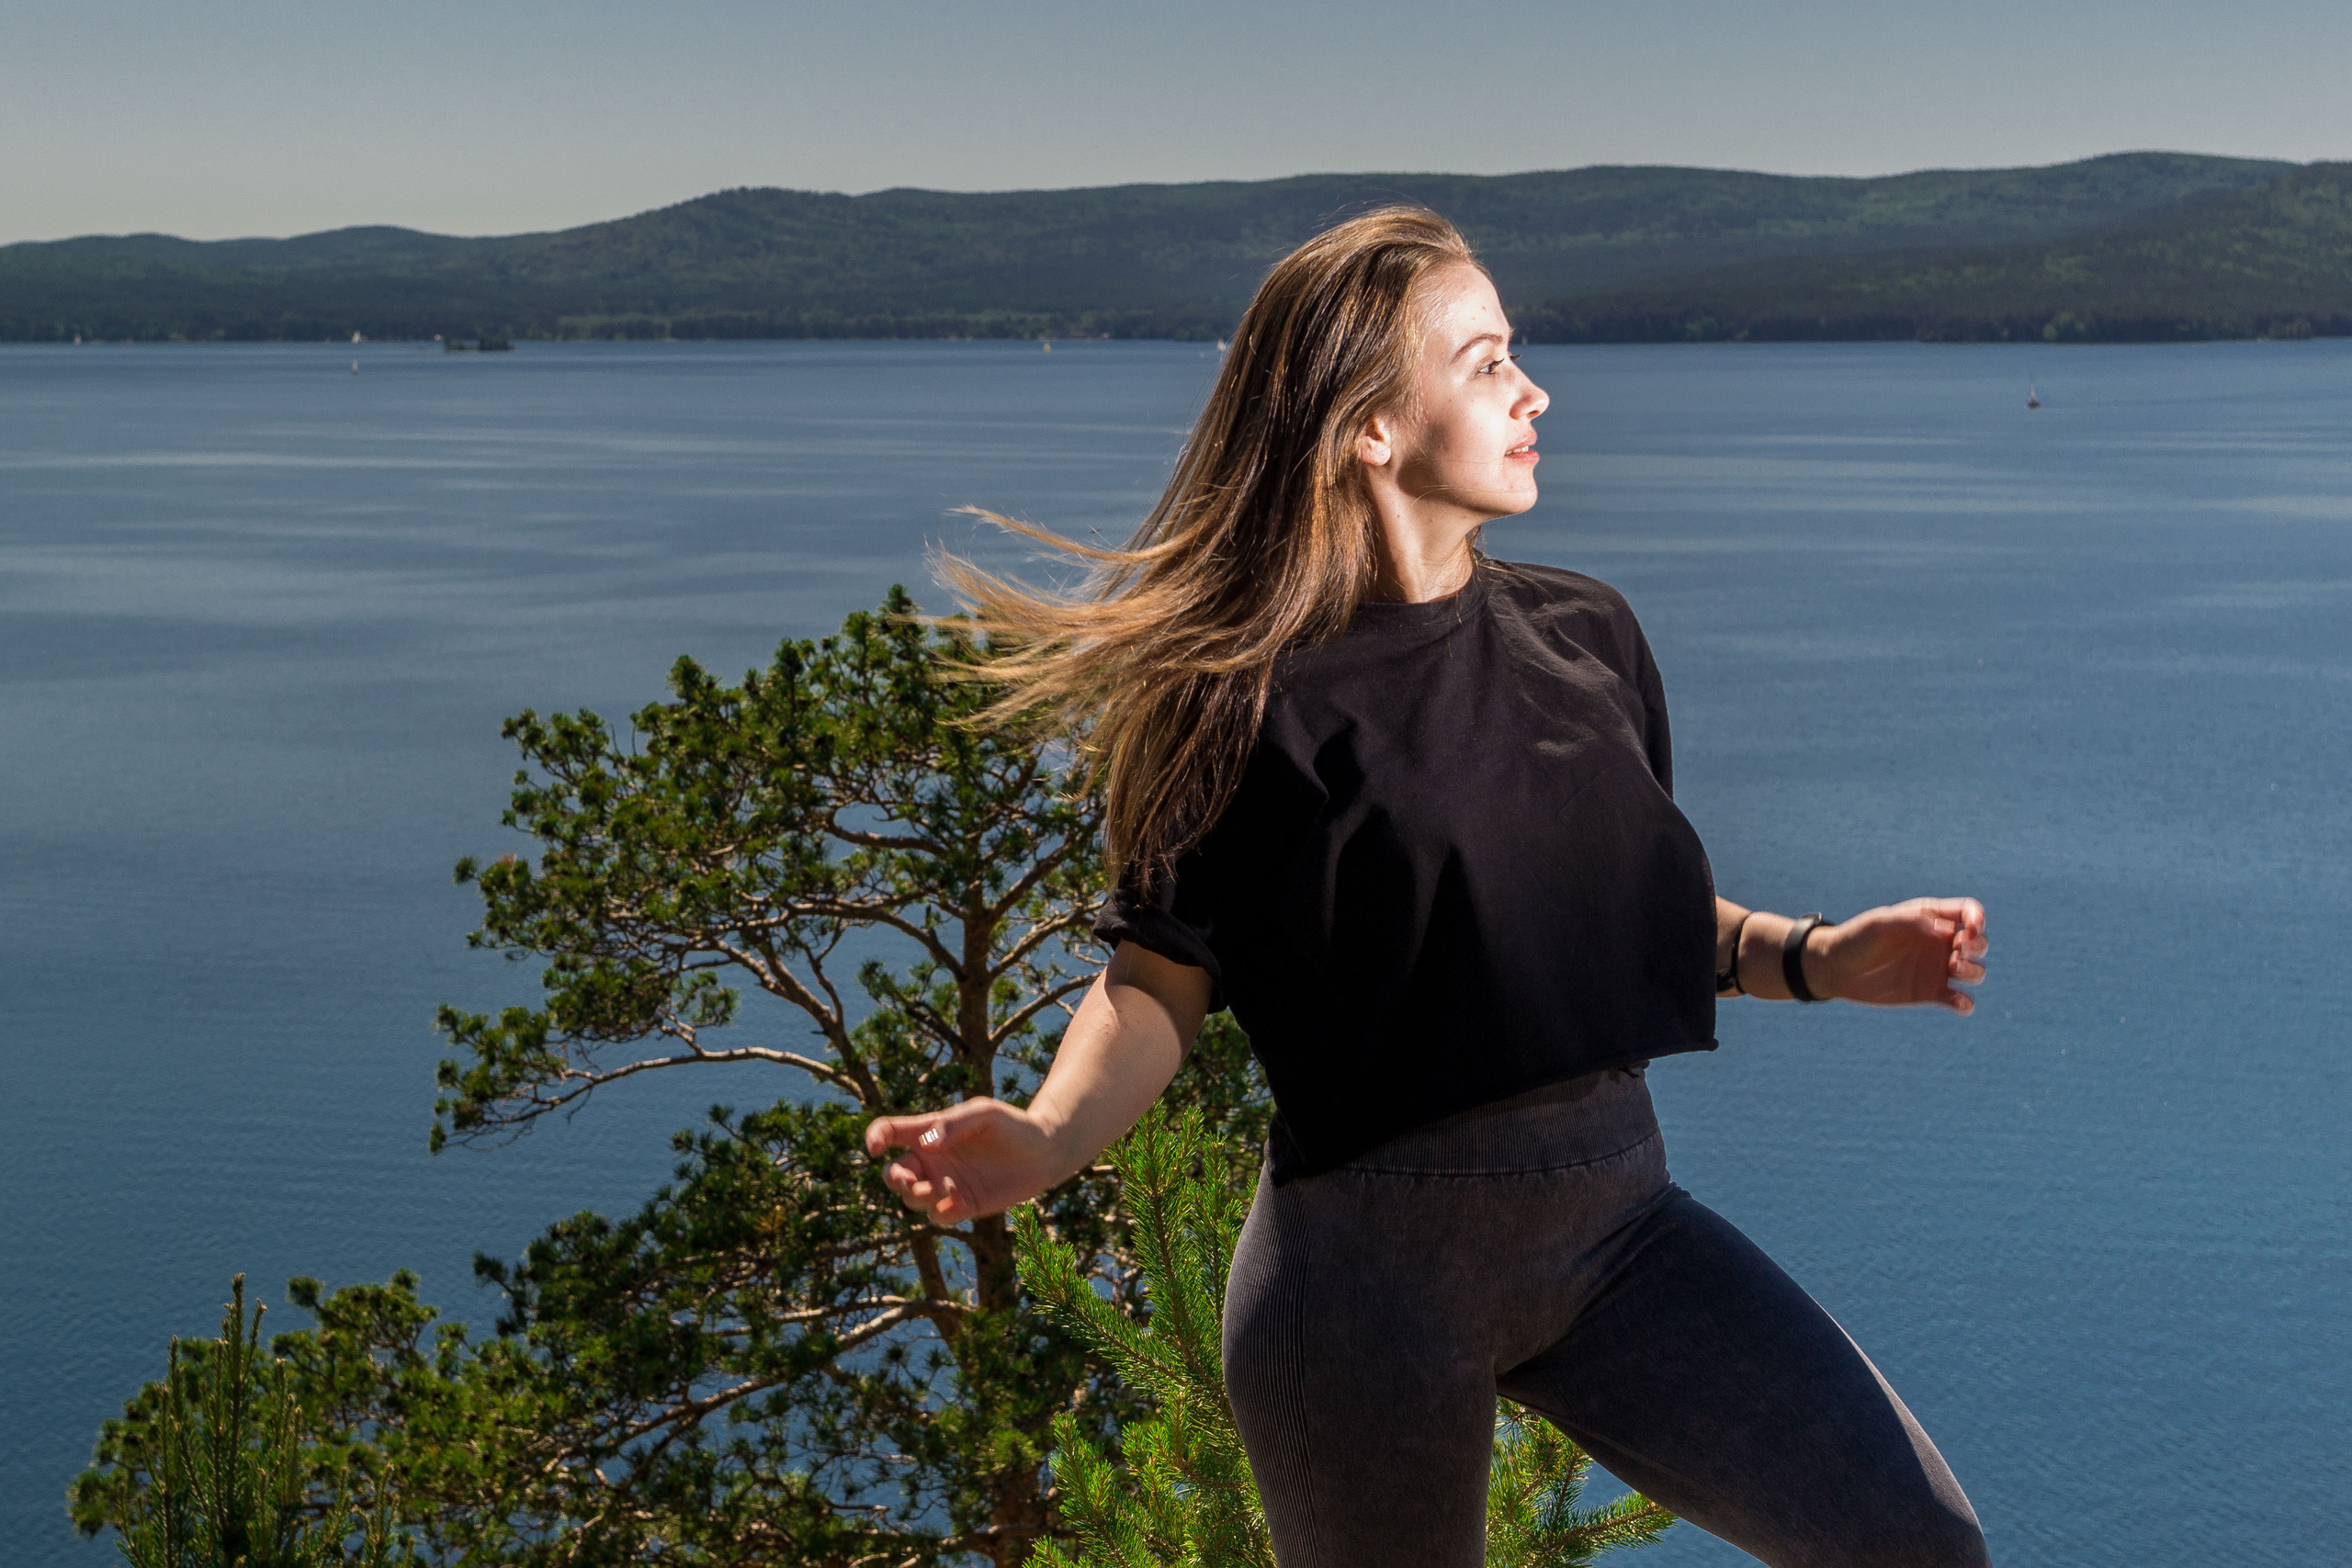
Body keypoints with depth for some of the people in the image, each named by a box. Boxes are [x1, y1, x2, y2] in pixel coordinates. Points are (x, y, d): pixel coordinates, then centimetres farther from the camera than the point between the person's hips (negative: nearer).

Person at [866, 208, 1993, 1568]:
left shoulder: (1587, 634, 8)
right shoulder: (1250, 696, -9)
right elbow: (1160, 982, -9)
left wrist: (1814, 957, 5)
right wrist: (1042, 1143, -27)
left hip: (1616, 1213, 5)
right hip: (1378, 1251, -5)